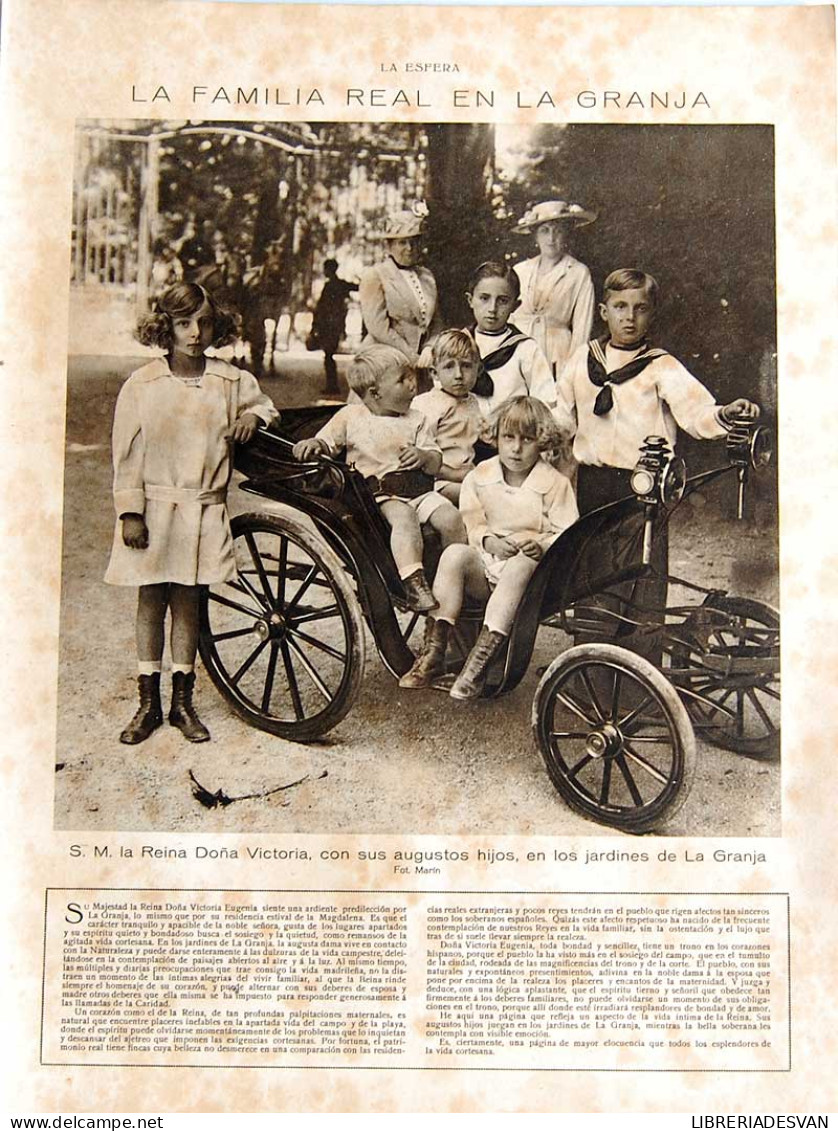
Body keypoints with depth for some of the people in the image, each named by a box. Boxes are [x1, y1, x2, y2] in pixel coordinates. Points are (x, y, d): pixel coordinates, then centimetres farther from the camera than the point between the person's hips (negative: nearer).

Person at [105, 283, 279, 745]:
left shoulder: (231, 381, 3)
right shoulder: (141, 385, -2)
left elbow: (263, 404, 22)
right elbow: (127, 454, -2)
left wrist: (254, 417, -2)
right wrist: (130, 512, -7)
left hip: (203, 511, 1)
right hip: (152, 508, -1)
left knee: (187, 603, 8)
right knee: (150, 602, 6)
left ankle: (182, 701, 20)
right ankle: (148, 703, 17)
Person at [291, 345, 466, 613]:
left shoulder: (415, 420, 16)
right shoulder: (350, 416, 8)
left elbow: (436, 463, 13)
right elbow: (326, 442, 11)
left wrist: (424, 455, -10)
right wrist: (312, 444, -12)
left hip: (417, 488, 4)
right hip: (377, 492, -3)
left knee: (451, 518, -22)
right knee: (404, 516, -36)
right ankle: (414, 584, -41)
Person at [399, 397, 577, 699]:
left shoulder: (555, 483, -1)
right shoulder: (479, 476, 7)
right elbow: (471, 523, 7)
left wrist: (540, 544, -23)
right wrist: (489, 540, -14)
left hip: (531, 566, -2)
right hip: (484, 565, 3)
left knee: (523, 562, -38)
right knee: (454, 553, -29)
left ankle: (481, 657, -40)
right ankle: (433, 651, -30)